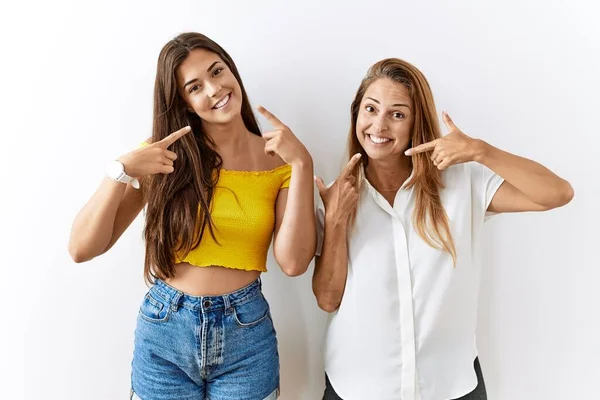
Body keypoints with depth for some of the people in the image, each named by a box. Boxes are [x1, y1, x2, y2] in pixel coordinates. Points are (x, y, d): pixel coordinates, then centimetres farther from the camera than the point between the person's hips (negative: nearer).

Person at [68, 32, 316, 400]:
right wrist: (123, 171, -21)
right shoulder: (165, 156, -4)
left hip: (246, 333, 0)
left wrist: (301, 164, -19)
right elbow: (82, 249, -8)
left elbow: (293, 262, -17)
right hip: (164, 331, 1)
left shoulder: (277, 160, -5)